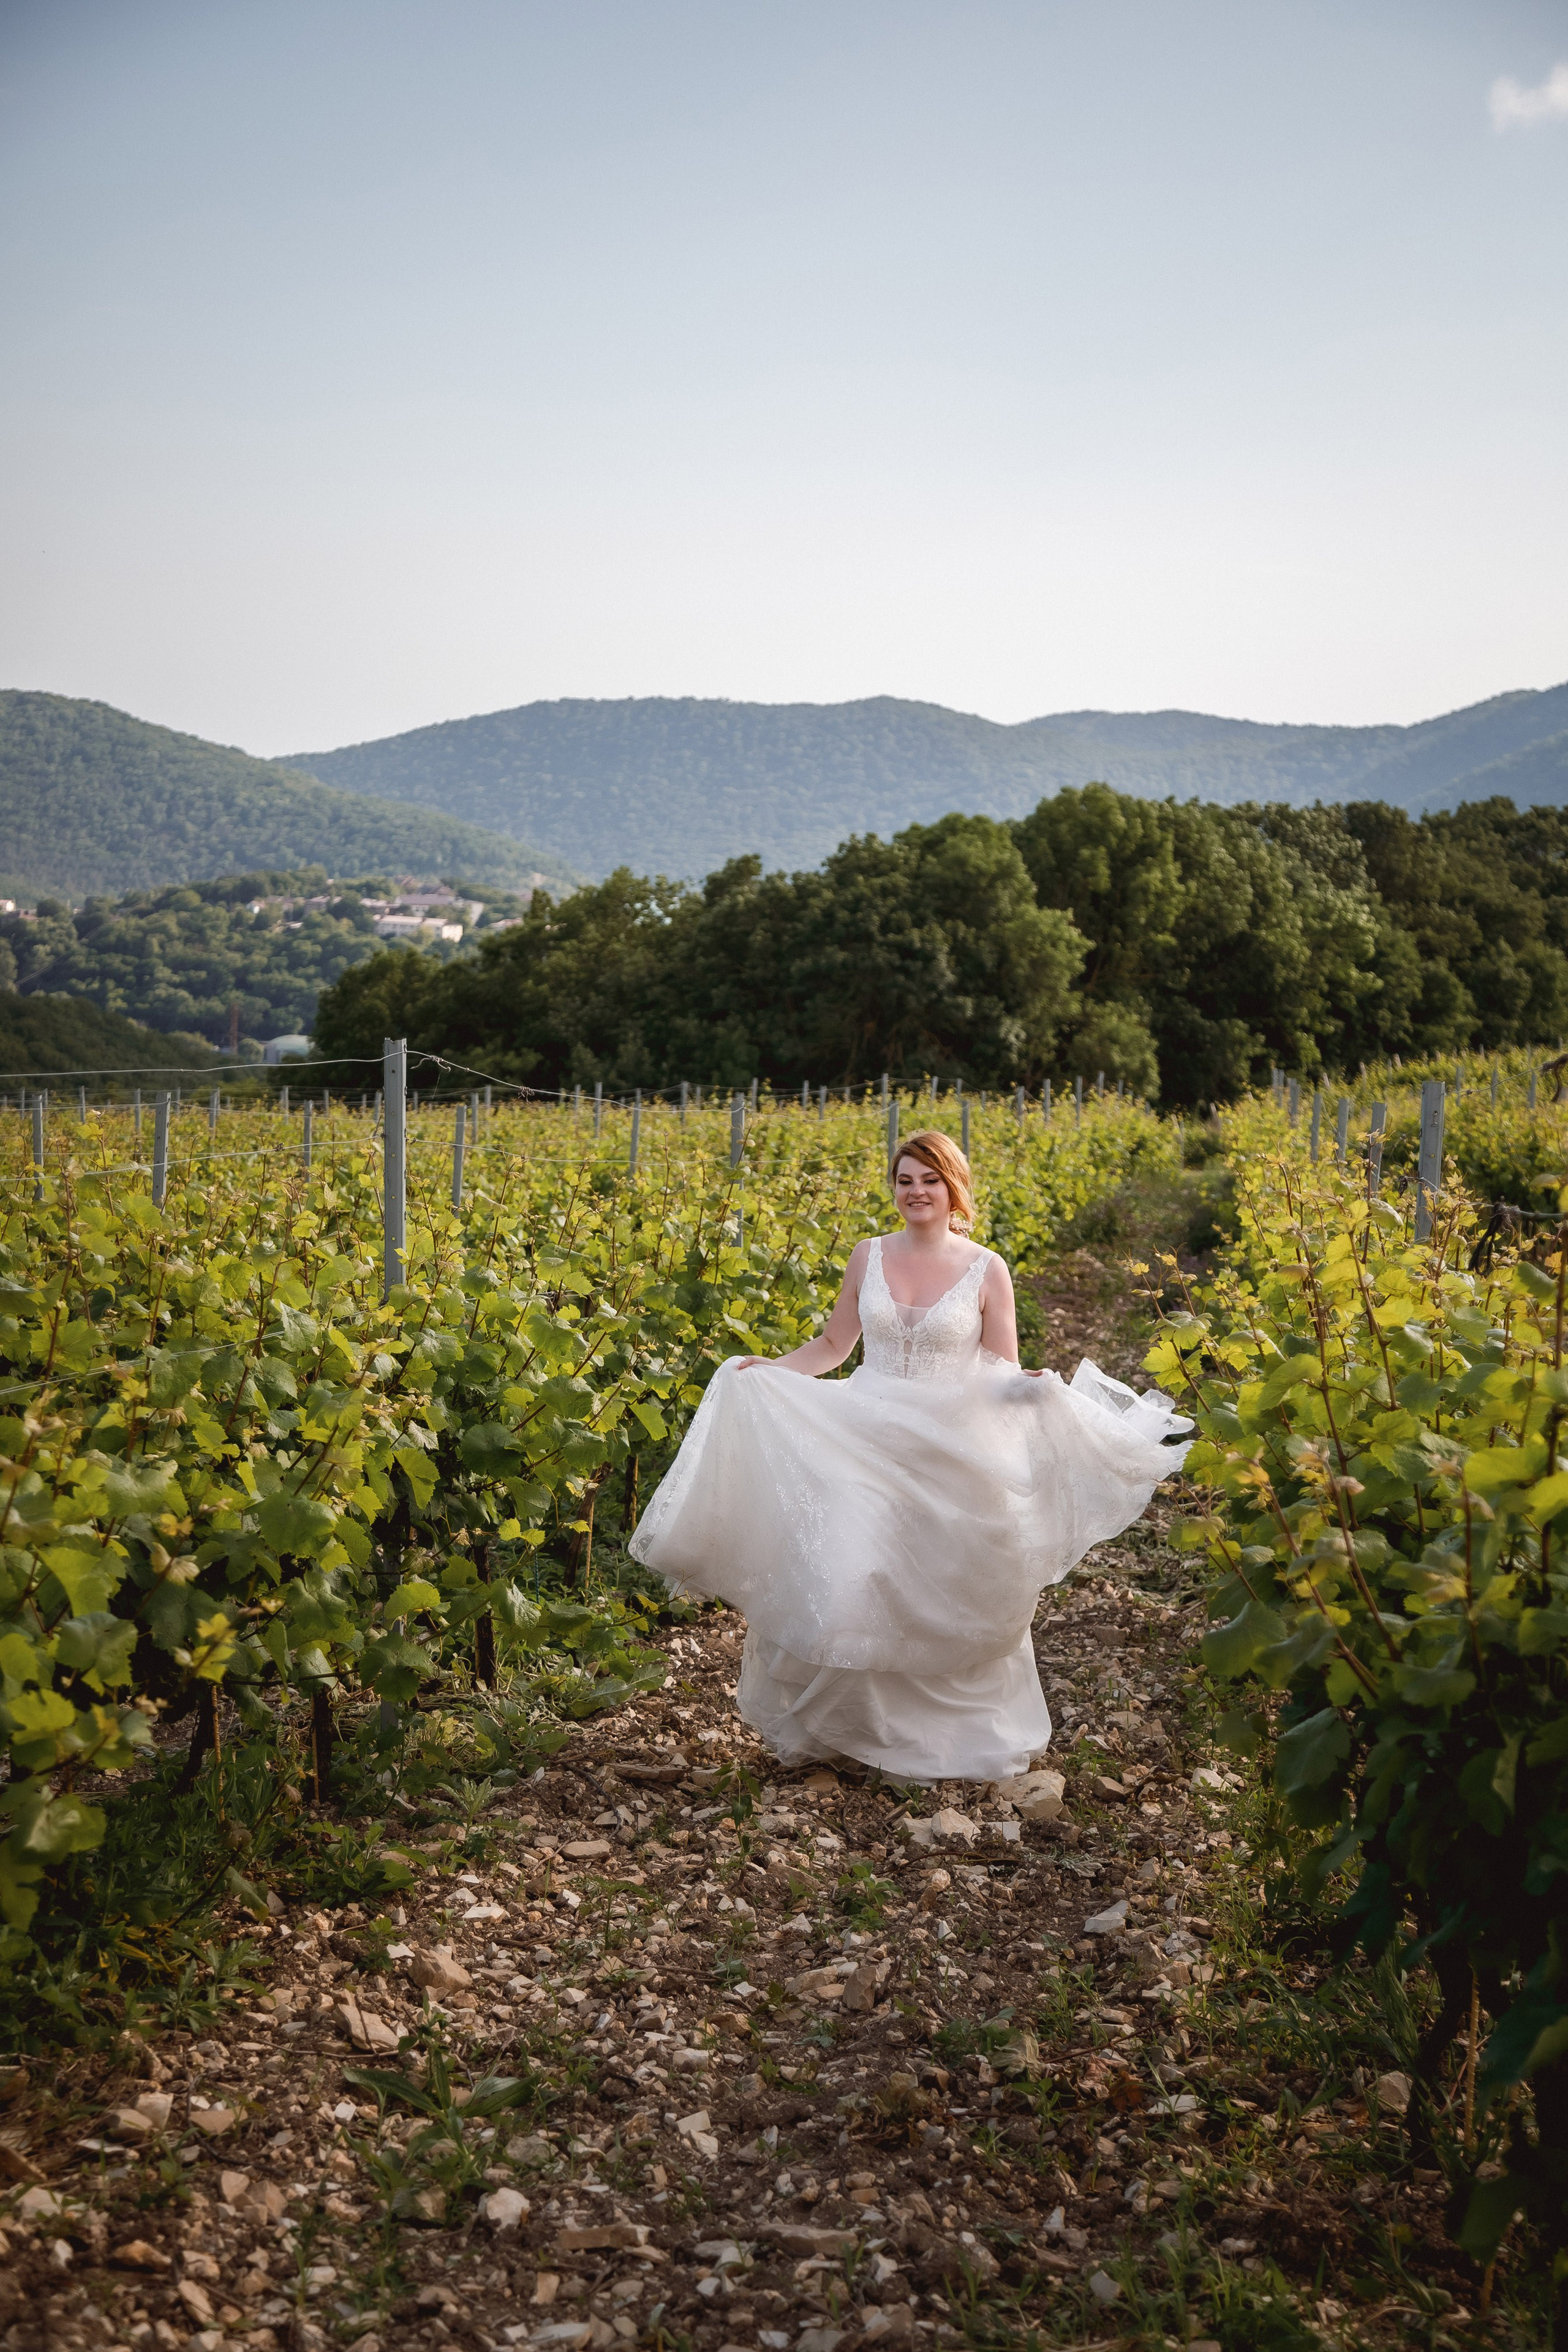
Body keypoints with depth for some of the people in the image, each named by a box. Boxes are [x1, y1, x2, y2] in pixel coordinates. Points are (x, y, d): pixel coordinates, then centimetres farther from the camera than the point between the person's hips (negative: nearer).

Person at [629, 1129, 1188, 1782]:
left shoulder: (986, 1270, -2)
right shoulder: (868, 1256, 4)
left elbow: (1002, 1376, 0)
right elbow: (832, 1346, 12)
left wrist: (1033, 1389, -22)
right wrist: (766, 1367, -3)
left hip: (952, 1456, -2)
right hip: (867, 1446, 2)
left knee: (949, 1597, 3)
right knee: (845, 1587, -4)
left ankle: (952, 1733, 22)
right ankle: (836, 1723, 16)